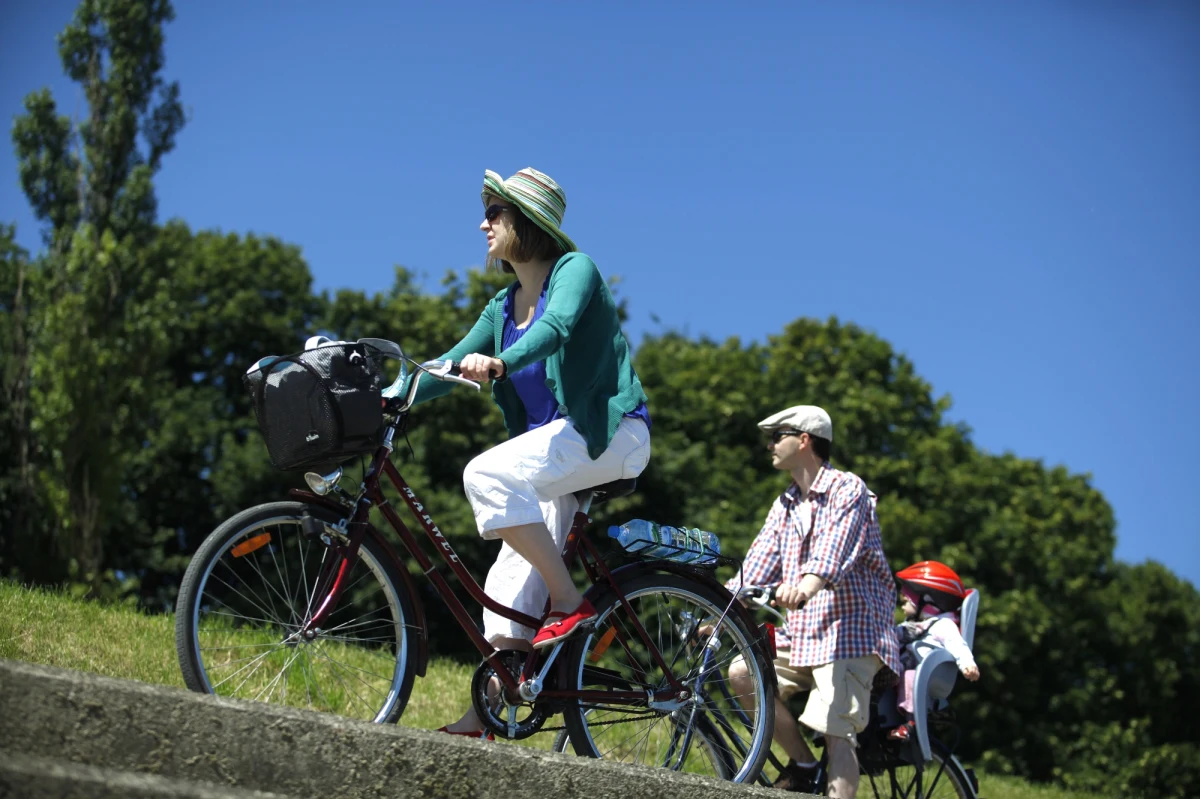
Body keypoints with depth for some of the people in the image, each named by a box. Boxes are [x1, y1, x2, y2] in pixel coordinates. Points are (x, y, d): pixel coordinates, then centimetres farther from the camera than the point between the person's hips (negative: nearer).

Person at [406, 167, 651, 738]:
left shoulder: (574, 269, -6)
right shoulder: (503, 308, 15)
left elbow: (556, 326, -27)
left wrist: (498, 363, -45)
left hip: (609, 430, -8)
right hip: (553, 441, 8)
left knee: (486, 475, -29)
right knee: (512, 584, 0)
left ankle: (570, 602, -21)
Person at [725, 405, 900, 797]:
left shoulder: (846, 488, -7)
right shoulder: (785, 505, 17)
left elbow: (835, 546, -26)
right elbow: (759, 565, 7)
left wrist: (807, 584, -46)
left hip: (848, 633, -7)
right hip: (801, 633, 7)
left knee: (837, 732, -17)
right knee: (742, 671, -12)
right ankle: (803, 763, 1)